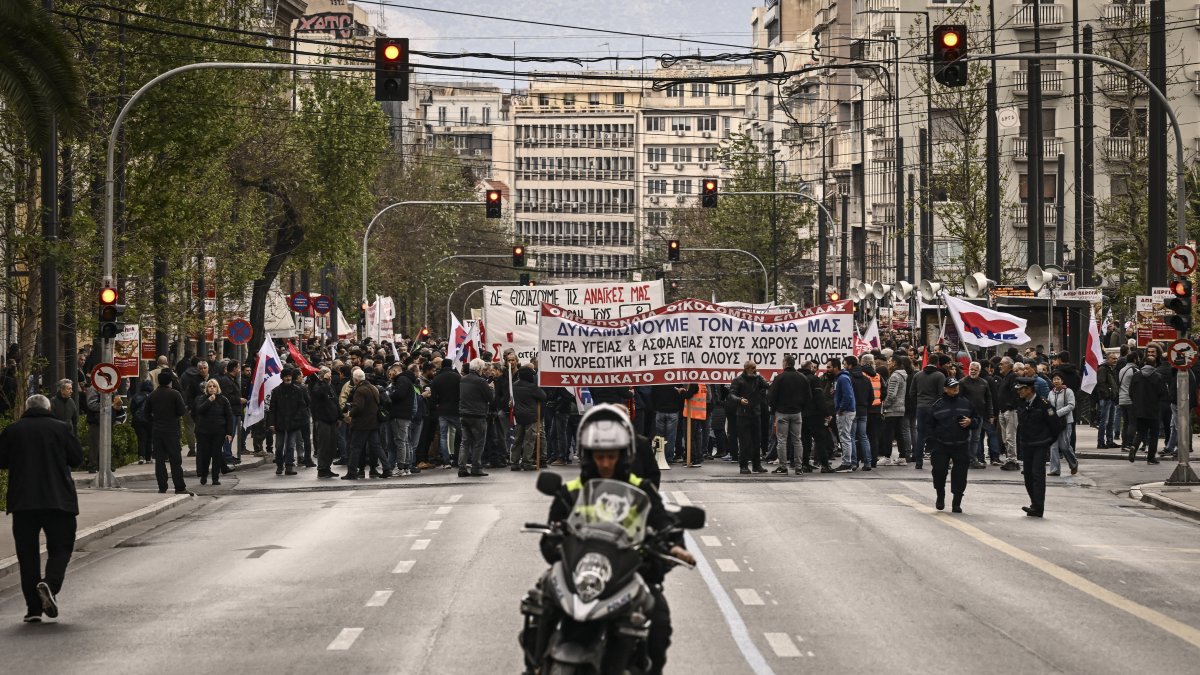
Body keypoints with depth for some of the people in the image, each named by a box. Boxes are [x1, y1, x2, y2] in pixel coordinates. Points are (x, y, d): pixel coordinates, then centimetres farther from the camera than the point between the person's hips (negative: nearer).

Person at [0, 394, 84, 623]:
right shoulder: (60, 428, -1)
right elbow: (77, 458, 2)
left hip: (22, 501, 1)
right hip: (58, 500, -1)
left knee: (27, 553, 7)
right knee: (60, 548, 7)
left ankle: (33, 608, 3)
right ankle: (50, 583, -21)